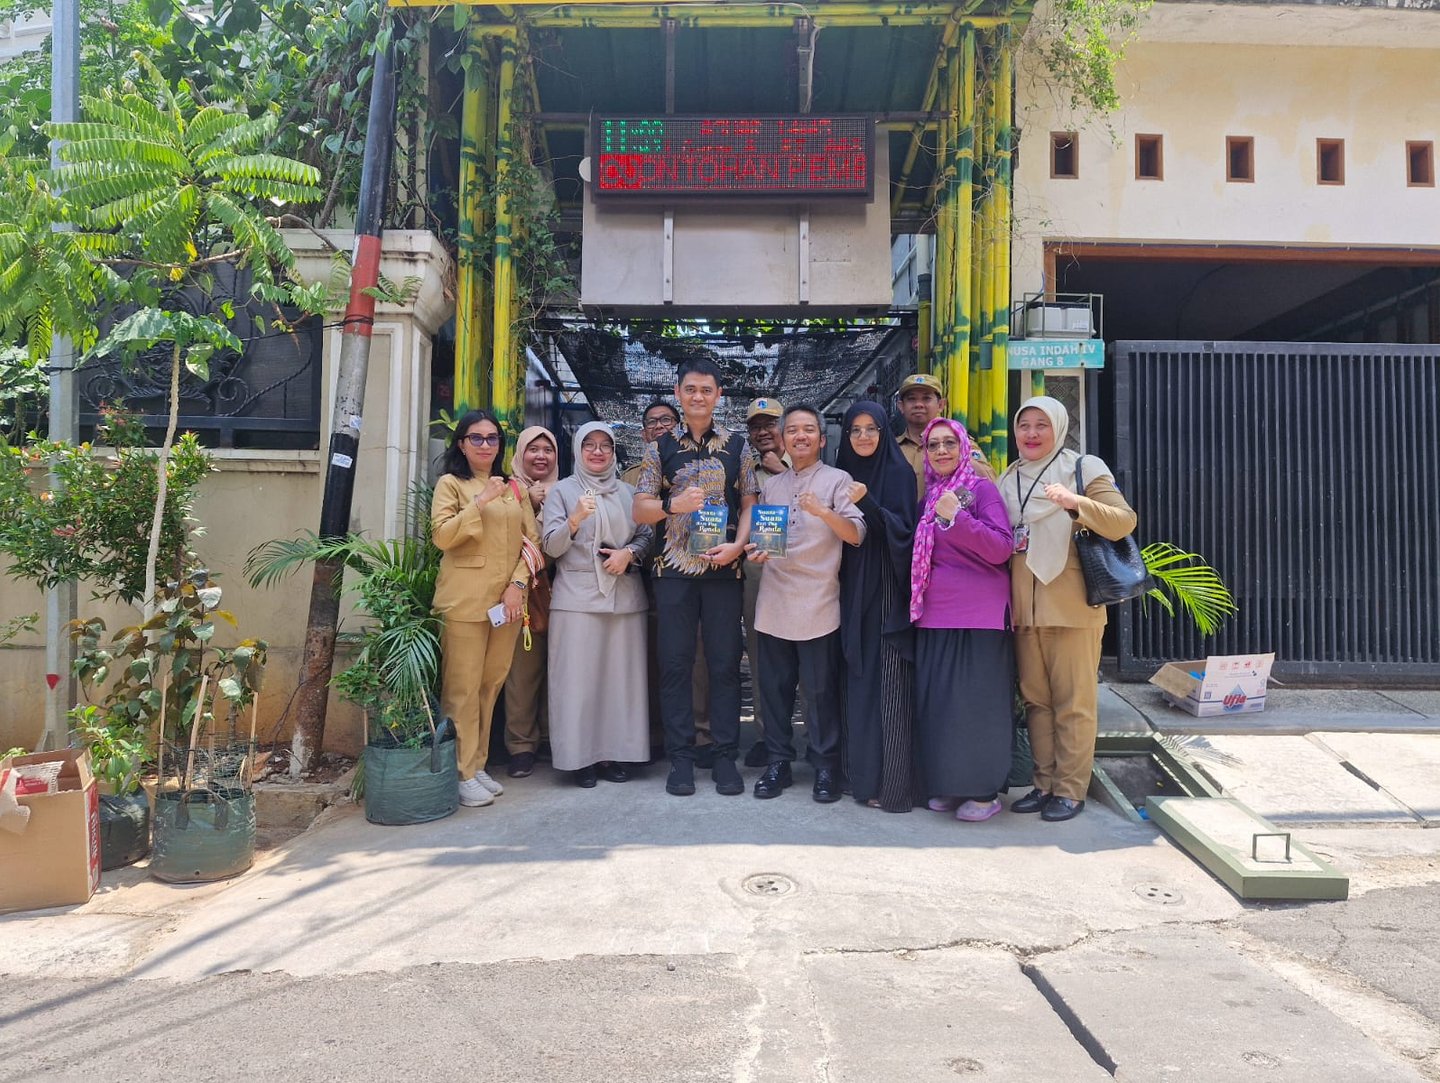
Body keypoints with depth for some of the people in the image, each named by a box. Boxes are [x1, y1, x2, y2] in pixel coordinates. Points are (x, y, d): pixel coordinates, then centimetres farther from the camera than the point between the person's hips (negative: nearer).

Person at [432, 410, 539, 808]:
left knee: (491, 685, 9)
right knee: (463, 688, -3)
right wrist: (481, 502, -15)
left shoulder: (514, 488, 16)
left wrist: (518, 583, -3)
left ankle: (478, 764, 20)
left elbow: (532, 539, 10)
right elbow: (442, 536, -9)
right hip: (464, 600, -4)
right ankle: (463, 774, 4)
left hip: (507, 599, 5)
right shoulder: (450, 484, 3)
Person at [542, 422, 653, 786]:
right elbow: (551, 547, -1)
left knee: (621, 674, 2)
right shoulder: (562, 490, 7)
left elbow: (647, 535, 14)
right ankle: (581, 756, 3)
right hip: (578, 596, -3)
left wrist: (629, 553, -6)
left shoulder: (627, 492, 16)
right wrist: (575, 520, -18)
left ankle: (616, 753, 11)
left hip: (625, 595, 3)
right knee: (579, 676, -5)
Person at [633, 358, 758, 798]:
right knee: (676, 663, 3)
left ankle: (725, 757, 14)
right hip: (674, 569, 0)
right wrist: (674, 504, -15)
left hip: (723, 569, 0)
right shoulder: (661, 448, 7)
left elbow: (749, 504, 6)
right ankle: (681, 758, 13)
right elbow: (640, 510, 4)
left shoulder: (737, 445, 7)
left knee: (725, 663, 3)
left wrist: (736, 545, -10)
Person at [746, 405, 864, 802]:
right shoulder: (770, 486, 15)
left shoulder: (837, 480, 1)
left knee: (820, 690, 1)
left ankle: (825, 766, 14)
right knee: (774, 687, 8)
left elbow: (856, 534, -9)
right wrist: (756, 553, -2)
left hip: (818, 604, -4)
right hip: (774, 603, 4)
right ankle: (779, 761, 21)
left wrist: (822, 511, -25)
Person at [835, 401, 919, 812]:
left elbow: (903, 529, -13)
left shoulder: (898, 472, -3)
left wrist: (866, 504, -25)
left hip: (887, 592, -6)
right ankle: (861, 773, 17)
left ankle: (892, 783, 0)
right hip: (852, 590, 6)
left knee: (888, 685, -6)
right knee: (858, 681, 8)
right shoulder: (844, 474, 13)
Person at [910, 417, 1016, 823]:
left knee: (976, 699, -3)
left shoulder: (980, 489, -4)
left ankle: (985, 790, 10)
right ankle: (948, 784, 20)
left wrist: (955, 517, -23)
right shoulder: (929, 496, 15)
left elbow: (1001, 549, -16)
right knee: (936, 699, 7)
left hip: (979, 616, -6)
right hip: (935, 615, 6)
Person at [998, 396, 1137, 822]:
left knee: (1073, 701, -1)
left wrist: (1076, 503, -26)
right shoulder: (1009, 479, 16)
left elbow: (1125, 521, -13)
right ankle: (1045, 783, 19)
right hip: (1025, 608, 5)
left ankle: (1071, 789, 8)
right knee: (1035, 698, 9)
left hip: (1072, 606, -5)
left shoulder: (1084, 468, 0)